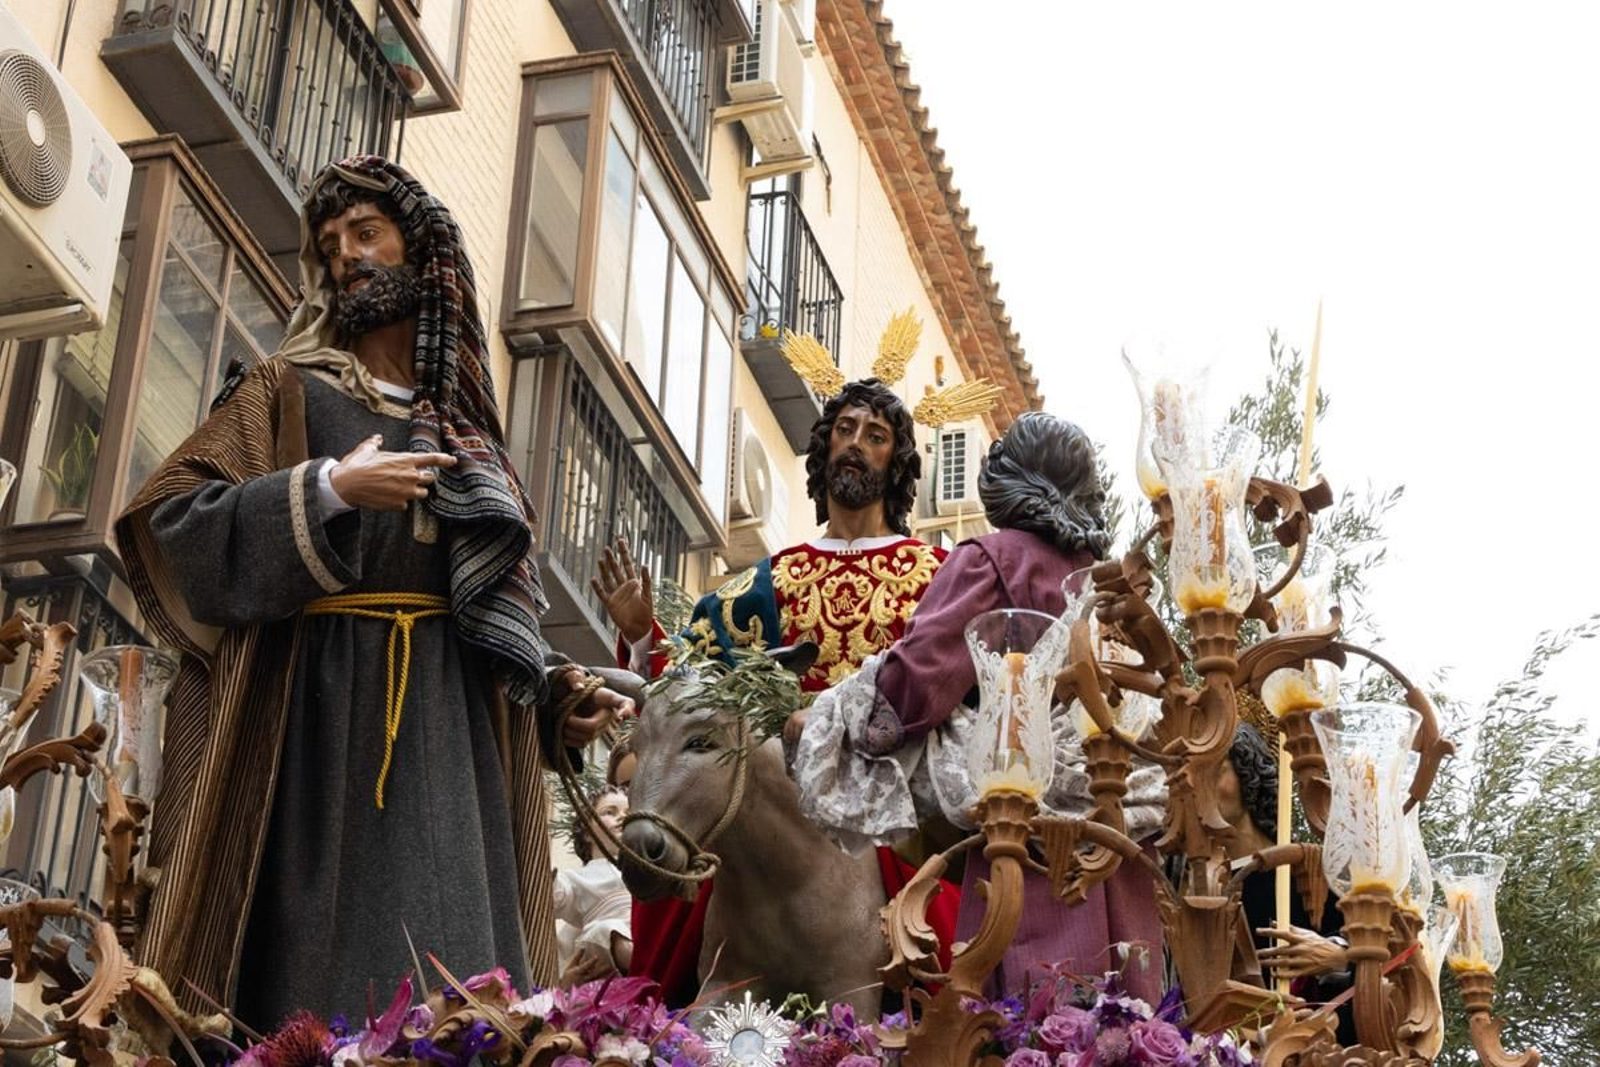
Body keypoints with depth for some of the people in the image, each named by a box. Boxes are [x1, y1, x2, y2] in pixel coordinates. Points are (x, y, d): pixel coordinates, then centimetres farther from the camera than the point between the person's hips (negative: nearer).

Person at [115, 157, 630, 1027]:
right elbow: (169, 519, -5)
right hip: (312, 705, -3)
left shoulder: (468, 432, 20)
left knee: (446, 967, -3)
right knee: (312, 962, -9)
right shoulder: (288, 394, 10)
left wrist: (554, 698, 5)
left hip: (447, 724, 4)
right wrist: (327, 490, -14)